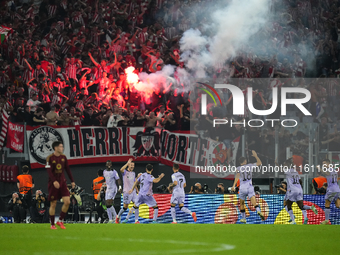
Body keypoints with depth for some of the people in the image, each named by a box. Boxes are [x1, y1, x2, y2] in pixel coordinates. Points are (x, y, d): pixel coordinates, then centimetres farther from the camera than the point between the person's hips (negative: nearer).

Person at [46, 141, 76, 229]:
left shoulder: (63, 157, 7)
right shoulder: (50, 158, -9)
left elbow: (67, 169, 14)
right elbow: (49, 171, -16)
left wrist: (72, 181, 12)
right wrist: (54, 181, -29)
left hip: (62, 181, 5)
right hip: (53, 183, -5)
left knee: (67, 202, -7)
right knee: (53, 204, 0)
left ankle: (60, 221, 8)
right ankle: (52, 224, 11)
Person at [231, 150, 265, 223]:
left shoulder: (238, 168, -1)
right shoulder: (250, 166, 6)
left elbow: (237, 176, -20)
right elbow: (259, 163, 19)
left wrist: (234, 185, -29)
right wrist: (255, 155, 30)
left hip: (242, 188, -1)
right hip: (250, 187, 1)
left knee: (241, 203, 19)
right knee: (254, 201, -13)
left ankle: (243, 218, 24)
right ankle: (258, 211, -43)